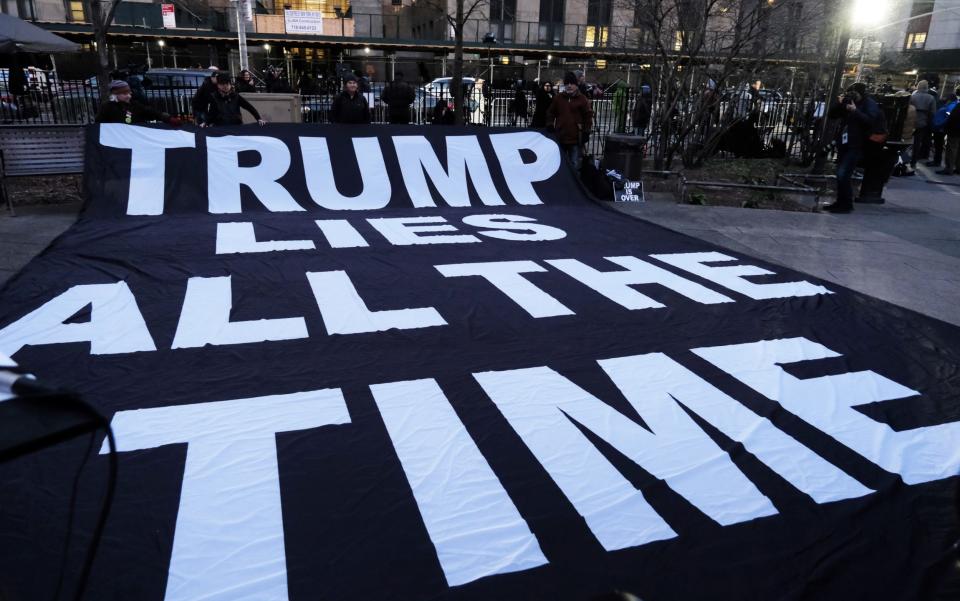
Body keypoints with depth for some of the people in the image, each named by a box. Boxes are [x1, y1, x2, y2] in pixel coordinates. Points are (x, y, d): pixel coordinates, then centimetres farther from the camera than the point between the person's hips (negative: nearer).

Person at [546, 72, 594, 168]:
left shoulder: (582, 99, -2)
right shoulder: (558, 98, 4)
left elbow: (588, 116, 0)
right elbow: (550, 113, 11)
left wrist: (586, 132, -4)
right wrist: (550, 127, 2)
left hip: (576, 138, -3)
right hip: (560, 137, 3)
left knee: (574, 165, 3)